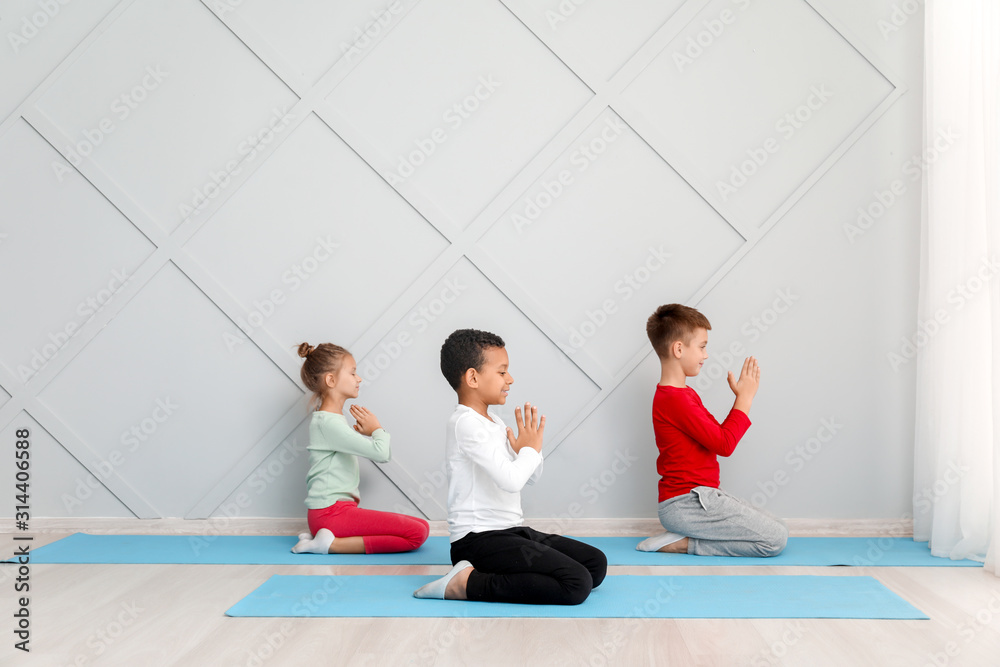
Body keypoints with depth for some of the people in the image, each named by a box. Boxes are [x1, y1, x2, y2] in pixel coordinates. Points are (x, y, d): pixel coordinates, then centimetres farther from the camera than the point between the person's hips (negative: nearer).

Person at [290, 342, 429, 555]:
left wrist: (367, 433, 8)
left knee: (421, 526, 5)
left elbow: (383, 455, 26)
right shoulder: (327, 422, -14)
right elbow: (380, 452, -22)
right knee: (417, 533, -17)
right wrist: (376, 429, -2)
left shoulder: (336, 419, 18)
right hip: (330, 512, -10)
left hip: (340, 509, 10)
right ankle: (332, 544, -17)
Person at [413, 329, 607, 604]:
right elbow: (510, 480, -26)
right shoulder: (466, 423, -15)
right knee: (576, 585, -21)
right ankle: (468, 582, -15)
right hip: (479, 540, -10)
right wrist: (530, 449, -7)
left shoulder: (493, 420, 16)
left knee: (597, 564, 7)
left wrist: (532, 447, 2)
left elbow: (530, 478, 22)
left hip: (511, 531, 10)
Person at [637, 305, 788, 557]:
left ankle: (683, 540, 5)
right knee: (776, 538, -13)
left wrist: (742, 397, 5)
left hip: (696, 497, 11)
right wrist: (745, 397, -8)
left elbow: (719, 434, 14)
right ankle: (683, 543, -9)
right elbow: (724, 445, -18)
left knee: (777, 527, 9)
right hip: (685, 505, -11)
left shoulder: (685, 394, 17)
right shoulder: (675, 399, -18)